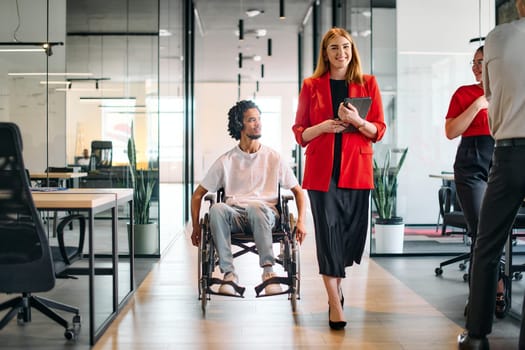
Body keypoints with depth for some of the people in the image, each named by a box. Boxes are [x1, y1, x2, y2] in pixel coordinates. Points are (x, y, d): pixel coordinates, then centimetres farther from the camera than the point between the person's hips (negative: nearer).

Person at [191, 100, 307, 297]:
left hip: (264, 214, -1)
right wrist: (196, 227, 7)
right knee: (217, 209, -34)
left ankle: (268, 270, -35)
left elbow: (298, 191, 15)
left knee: (255, 206, -38)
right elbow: (198, 194, 16)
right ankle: (229, 273, -31)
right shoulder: (226, 161, 12)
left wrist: (300, 221, 0)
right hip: (235, 216, 1)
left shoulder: (273, 158, 13)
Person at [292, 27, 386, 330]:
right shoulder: (311, 86, 7)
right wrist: (323, 127, -11)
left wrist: (357, 121, -14)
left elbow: (379, 130, 5)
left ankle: (335, 282, 33)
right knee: (328, 232, -3)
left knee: (353, 232, 6)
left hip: (357, 169, 1)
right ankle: (335, 302, 5)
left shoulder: (368, 83, 8)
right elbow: (299, 132, 8)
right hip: (322, 170, -1)